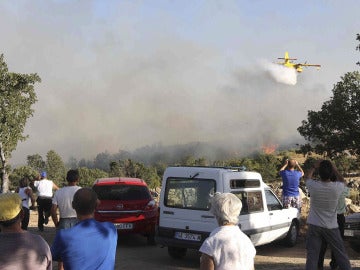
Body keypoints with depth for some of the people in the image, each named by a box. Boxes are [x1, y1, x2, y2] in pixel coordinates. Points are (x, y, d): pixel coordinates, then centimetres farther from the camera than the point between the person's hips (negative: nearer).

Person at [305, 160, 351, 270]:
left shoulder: (313, 186, -13)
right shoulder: (336, 187, -14)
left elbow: (307, 177, 12)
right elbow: (342, 181, 13)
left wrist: (314, 166, 15)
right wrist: (334, 169, 13)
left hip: (314, 226, 0)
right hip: (331, 227, 0)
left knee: (312, 256, 2)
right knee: (341, 255, 11)